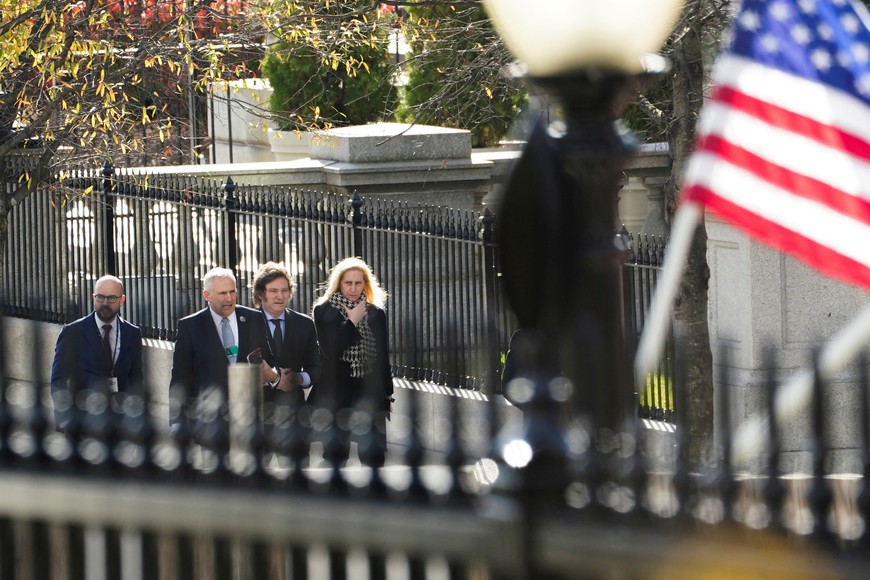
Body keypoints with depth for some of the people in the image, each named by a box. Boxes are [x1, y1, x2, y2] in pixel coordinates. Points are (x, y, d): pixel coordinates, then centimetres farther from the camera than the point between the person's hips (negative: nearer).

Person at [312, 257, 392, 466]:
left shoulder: (376, 313, 7)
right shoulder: (324, 311, -1)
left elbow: (383, 356, 10)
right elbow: (330, 349, -14)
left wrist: (387, 394, 8)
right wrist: (352, 322, -12)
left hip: (370, 392, 2)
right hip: (336, 392, -2)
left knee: (374, 456, 0)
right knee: (336, 455, -1)